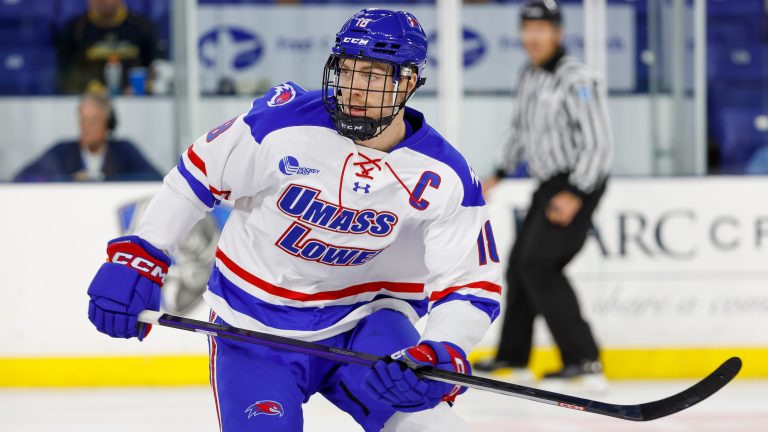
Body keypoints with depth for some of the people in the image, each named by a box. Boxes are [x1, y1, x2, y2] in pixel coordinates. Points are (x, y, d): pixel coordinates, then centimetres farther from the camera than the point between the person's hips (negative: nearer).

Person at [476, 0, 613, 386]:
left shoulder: (578, 80, -18)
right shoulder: (529, 77, 9)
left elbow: (598, 143, -21)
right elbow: (521, 129, 25)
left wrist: (575, 194, -26)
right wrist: (499, 174, 25)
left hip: (579, 183, -9)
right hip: (550, 184, 9)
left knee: (538, 264, -19)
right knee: (521, 263, 15)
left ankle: (584, 360, -21)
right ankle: (513, 356, 30)